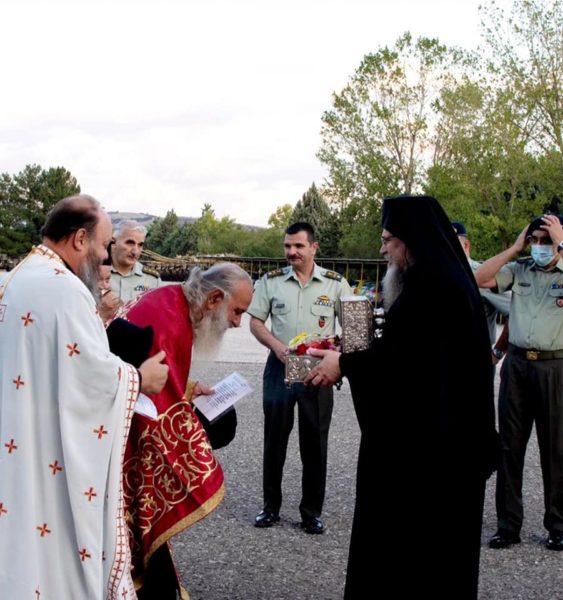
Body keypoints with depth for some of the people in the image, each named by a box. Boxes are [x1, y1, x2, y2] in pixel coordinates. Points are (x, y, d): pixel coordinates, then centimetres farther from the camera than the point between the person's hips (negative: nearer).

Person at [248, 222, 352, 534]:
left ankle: (312, 511, 17)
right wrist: (276, 345, -12)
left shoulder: (335, 283, 0)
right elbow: (255, 322, 5)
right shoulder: (271, 281, 3)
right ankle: (271, 506, 21)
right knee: (274, 438, 7)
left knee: (315, 442, 4)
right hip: (280, 367, 1)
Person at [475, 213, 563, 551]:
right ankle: (509, 525, 15)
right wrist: (515, 248, -1)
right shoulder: (518, 271, 8)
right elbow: (478, 279, -2)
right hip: (517, 364, 3)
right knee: (510, 446, 6)